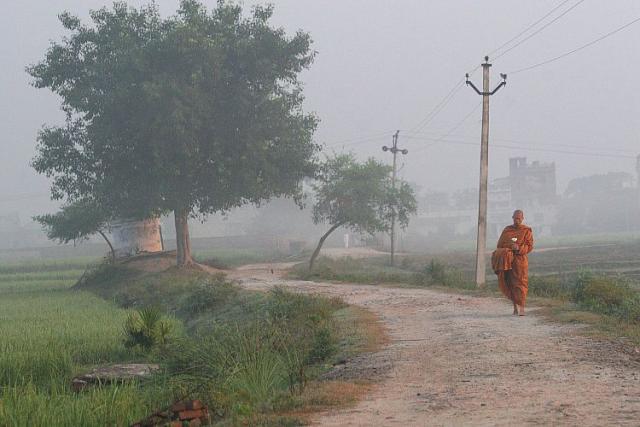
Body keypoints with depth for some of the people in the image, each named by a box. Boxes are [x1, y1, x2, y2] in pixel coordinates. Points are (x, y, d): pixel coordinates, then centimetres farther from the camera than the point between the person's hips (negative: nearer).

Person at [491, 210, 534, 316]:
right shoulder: (507, 230, 14)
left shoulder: (527, 231, 4)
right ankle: (515, 305, 16)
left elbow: (530, 246, -3)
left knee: (520, 283, -10)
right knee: (508, 283, 0)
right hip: (506, 260, 3)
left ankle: (521, 308, -11)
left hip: (520, 260, -3)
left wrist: (519, 248, -19)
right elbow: (500, 244, 15)